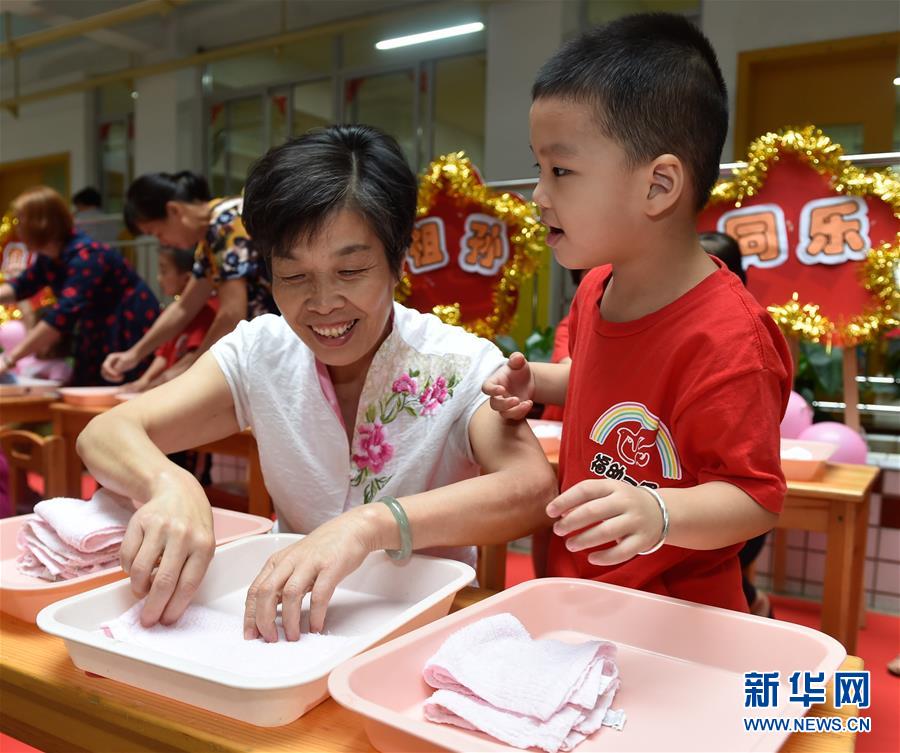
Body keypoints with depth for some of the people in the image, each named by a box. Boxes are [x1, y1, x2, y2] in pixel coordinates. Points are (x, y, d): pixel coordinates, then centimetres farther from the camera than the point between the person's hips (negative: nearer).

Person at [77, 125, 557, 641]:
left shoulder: (459, 365, -13)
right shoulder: (261, 352, -4)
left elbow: (532, 488, -29)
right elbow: (105, 435, -11)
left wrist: (371, 524, -43)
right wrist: (169, 484, -34)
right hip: (289, 615, 2)